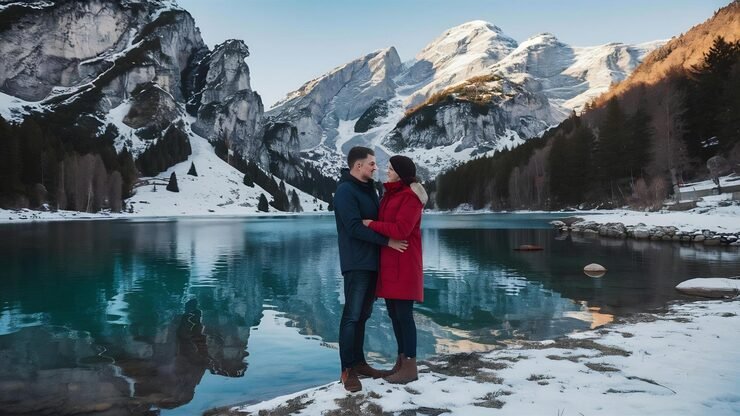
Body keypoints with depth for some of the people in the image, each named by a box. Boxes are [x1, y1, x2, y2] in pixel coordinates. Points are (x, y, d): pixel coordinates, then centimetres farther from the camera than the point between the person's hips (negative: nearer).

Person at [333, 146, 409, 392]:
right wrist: (387, 241, -20)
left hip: (372, 261, 9)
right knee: (352, 315, -4)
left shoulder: (369, 188, 15)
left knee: (363, 314, 13)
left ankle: (358, 363, 22)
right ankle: (348, 370, 2)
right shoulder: (345, 191, -13)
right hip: (356, 263, -9)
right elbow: (355, 228, -21)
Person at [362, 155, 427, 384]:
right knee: (393, 312, 12)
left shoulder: (411, 197, -13)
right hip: (388, 262, 9)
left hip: (403, 264, -9)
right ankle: (402, 360, 23)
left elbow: (400, 230, -22)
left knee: (403, 314, -4)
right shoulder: (390, 194, 14)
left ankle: (411, 367, 5)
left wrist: (371, 224, -13)